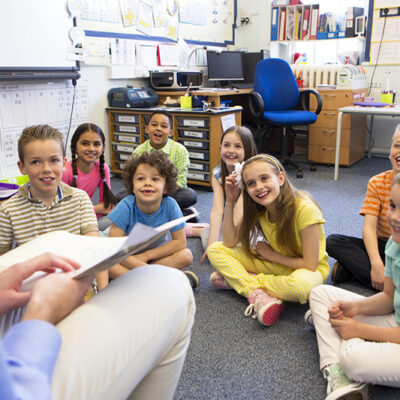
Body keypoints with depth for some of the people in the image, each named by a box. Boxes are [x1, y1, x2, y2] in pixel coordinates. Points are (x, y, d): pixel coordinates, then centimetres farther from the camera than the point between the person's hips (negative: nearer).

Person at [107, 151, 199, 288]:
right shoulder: (126, 206, -24)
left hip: (157, 254, 2)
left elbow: (180, 242, -15)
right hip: (128, 257, -1)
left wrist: (146, 255, -20)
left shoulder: (170, 205, -22)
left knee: (186, 256, -24)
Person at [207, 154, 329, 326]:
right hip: (276, 265, 5)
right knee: (215, 250, -9)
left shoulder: (304, 209, -27)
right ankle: (259, 294, -25)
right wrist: (230, 201, -15)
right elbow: (229, 242, -9)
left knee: (302, 285, -43)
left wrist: (270, 254, -15)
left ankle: (238, 280, -19)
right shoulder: (257, 209, -10)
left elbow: (310, 265, -24)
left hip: (308, 269, -4)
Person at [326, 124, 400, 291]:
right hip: (381, 247, 3)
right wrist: (376, 264, -29)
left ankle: (352, 270, -15)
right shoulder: (377, 183, -2)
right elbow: (369, 227, -12)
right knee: (332, 241, -20)